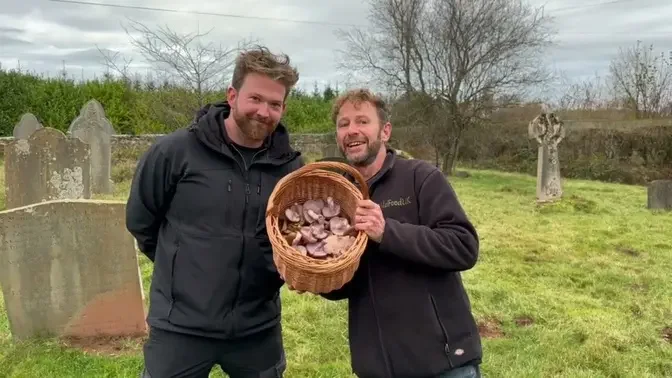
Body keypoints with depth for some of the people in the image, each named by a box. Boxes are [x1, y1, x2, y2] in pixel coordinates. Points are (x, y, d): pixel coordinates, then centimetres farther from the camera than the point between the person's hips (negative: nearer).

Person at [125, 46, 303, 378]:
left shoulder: (290, 166, -3)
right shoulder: (175, 151, -12)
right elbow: (140, 220, 1)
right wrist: (181, 266, 7)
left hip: (259, 332, 3)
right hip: (180, 330, -2)